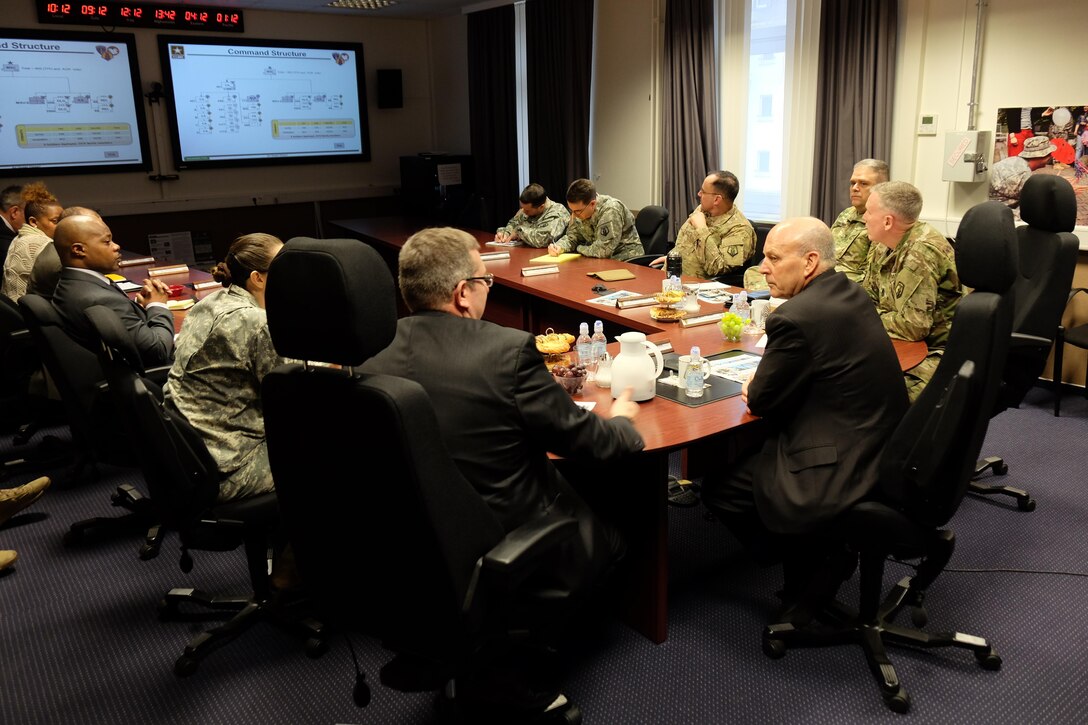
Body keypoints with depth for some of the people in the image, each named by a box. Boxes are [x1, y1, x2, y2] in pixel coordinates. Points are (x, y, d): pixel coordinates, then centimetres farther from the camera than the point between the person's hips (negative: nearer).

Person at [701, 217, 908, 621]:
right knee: (749, 449, 24)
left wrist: (756, 387, 9)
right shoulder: (851, 295, 5)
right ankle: (821, 556, 25)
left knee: (717, 486, 7)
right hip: (881, 456, 9)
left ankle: (810, 570, 17)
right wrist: (765, 384, 6)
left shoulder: (796, 317, -23)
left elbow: (760, 402, -13)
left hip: (843, 476, -9)